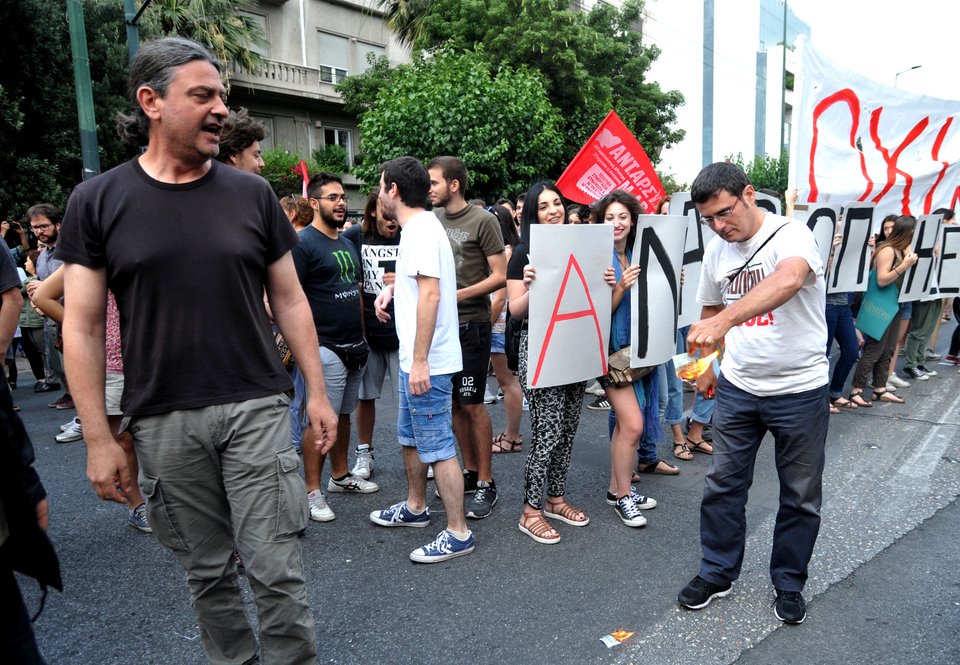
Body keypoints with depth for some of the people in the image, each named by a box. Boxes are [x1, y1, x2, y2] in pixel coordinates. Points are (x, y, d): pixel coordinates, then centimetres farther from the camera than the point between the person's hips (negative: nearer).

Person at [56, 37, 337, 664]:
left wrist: (317, 392, 5)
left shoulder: (252, 194, 2)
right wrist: (99, 439, -2)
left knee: (278, 571, 0)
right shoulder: (97, 201, 0)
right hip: (163, 422, 1)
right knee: (208, 571, 15)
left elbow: (289, 300, 7)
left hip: (256, 407, 0)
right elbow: (83, 327, 1)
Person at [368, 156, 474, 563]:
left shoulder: (420, 230, -17)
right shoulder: (418, 226, 14)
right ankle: (415, 507, 39)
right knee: (410, 437, 22)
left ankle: (458, 533, 7)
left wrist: (420, 361, -27)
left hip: (426, 362, -11)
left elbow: (430, 293, -26)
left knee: (437, 446, -3)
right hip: (413, 358, 11)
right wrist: (393, 287, 9)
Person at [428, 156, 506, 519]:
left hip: (470, 325, -6)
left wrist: (459, 295, -17)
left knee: (472, 405, -2)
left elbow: (500, 276, -9)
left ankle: (486, 483, 11)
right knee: (453, 403, 11)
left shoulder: (483, 221, -7)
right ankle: (470, 472, 26)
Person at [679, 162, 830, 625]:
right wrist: (706, 365, 15)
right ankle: (717, 573, 28)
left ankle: (789, 583, 31)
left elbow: (788, 279, -43)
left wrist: (724, 320, -55)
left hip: (800, 390, -4)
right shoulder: (717, 251, 2)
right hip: (737, 387, 5)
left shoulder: (791, 235, -19)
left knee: (801, 495, 11)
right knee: (722, 486, 10)